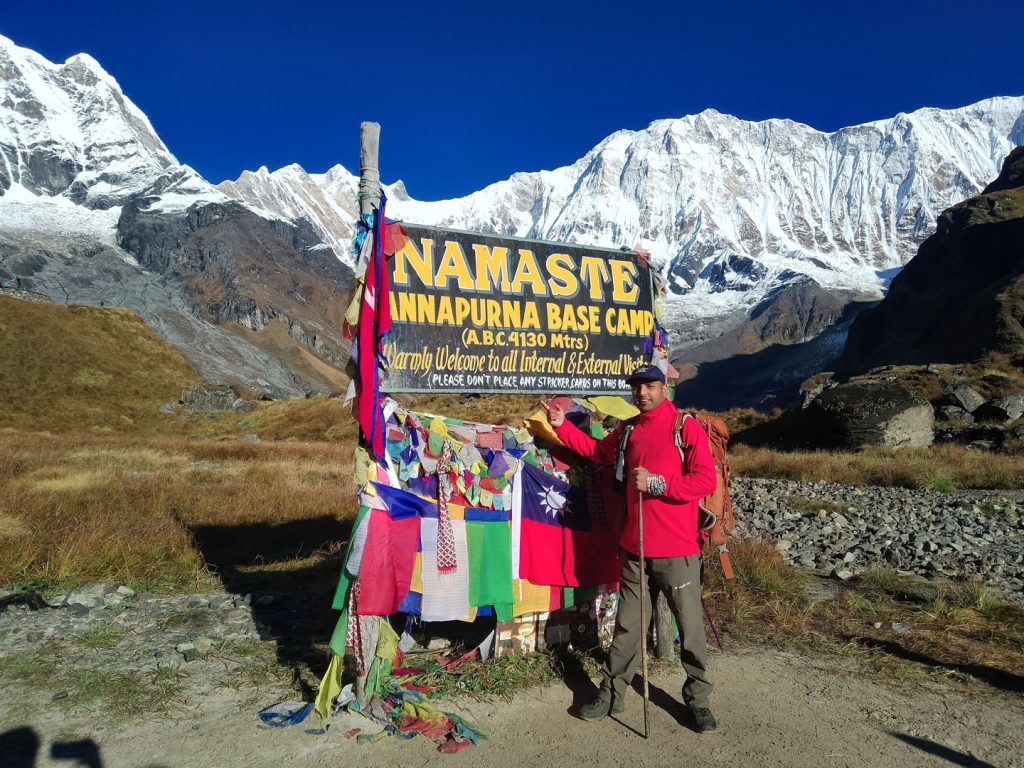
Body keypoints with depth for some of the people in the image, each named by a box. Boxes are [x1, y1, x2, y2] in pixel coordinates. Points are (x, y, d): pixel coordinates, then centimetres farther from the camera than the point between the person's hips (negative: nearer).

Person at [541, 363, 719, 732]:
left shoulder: (687, 427, -8)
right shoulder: (628, 430, 9)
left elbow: (706, 480, -15)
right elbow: (598, 450, 26)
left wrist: (657, 483, -20)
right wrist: (562, 426, 19)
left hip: (677, 550, -4)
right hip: (634, 548, 5)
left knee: (690, 627, 8)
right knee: (627, 626, 14)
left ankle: (698, 699, 25)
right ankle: (612, 694, 26)